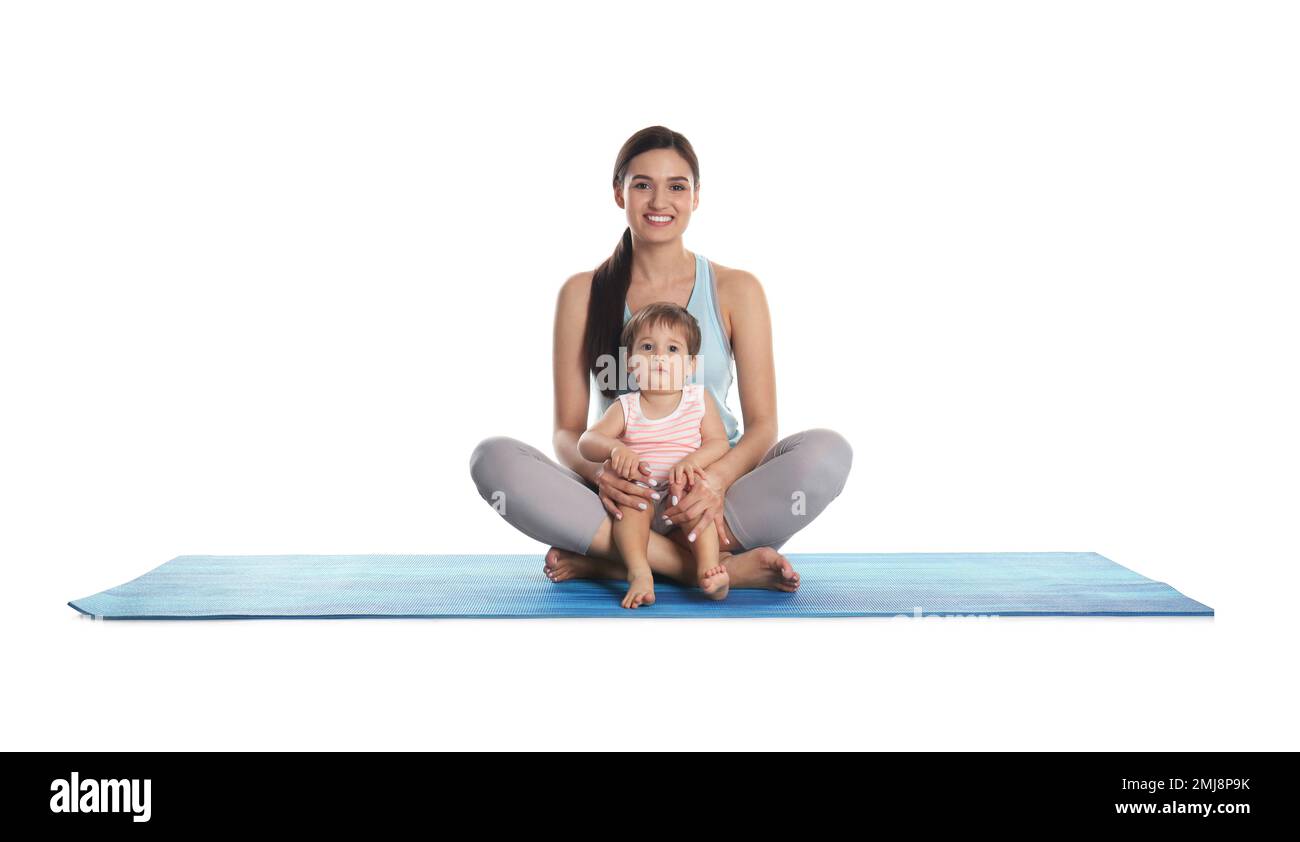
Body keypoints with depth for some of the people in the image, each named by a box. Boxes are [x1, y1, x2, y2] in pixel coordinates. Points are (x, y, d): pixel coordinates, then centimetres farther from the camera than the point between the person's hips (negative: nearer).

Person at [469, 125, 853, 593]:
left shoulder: (735, 290, 5)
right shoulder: (583, 294, 6)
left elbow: (762, 423, -2)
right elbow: (567, 429, 2)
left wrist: (718, 479, -25)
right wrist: (599, 472, -23)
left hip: (713, 497, 0)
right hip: (622, 498, 0)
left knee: (827, 451, -28)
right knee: (494, 458, -26)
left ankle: (607, 562, -26)